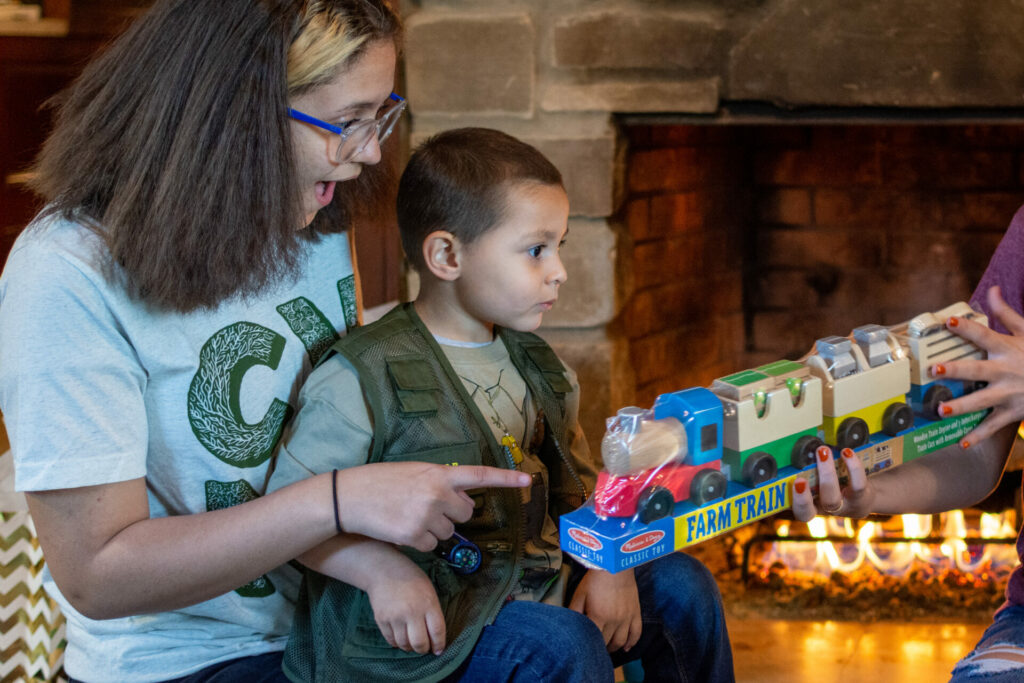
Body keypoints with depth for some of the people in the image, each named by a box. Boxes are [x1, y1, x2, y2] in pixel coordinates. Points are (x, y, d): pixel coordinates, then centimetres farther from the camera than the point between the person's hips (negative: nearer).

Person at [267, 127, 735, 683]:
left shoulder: (535, 367, 10)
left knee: (681, 583, 3)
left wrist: (609, 563, -3)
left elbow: (578, 489, 16)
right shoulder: (362, 381, -14)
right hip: (420, 631, -7)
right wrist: (382, 569, -24)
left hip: (531, 583, 8)